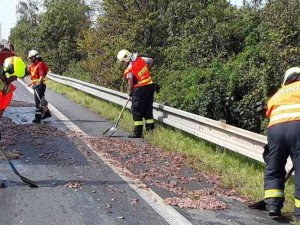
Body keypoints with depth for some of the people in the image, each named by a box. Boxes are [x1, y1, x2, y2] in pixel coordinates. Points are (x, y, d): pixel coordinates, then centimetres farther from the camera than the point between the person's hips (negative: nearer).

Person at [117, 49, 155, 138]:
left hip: (140, 89, -7)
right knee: (148, 110, 15)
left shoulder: (129, 70, -15)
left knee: (136, 111, 3)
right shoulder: (141, 59, 3)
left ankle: (137, 133, 4)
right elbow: (151, 61, 21)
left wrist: (130, 92, 5)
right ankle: (151, 130, 20)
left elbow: (131, 84, -14)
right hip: (150, 85, 8)